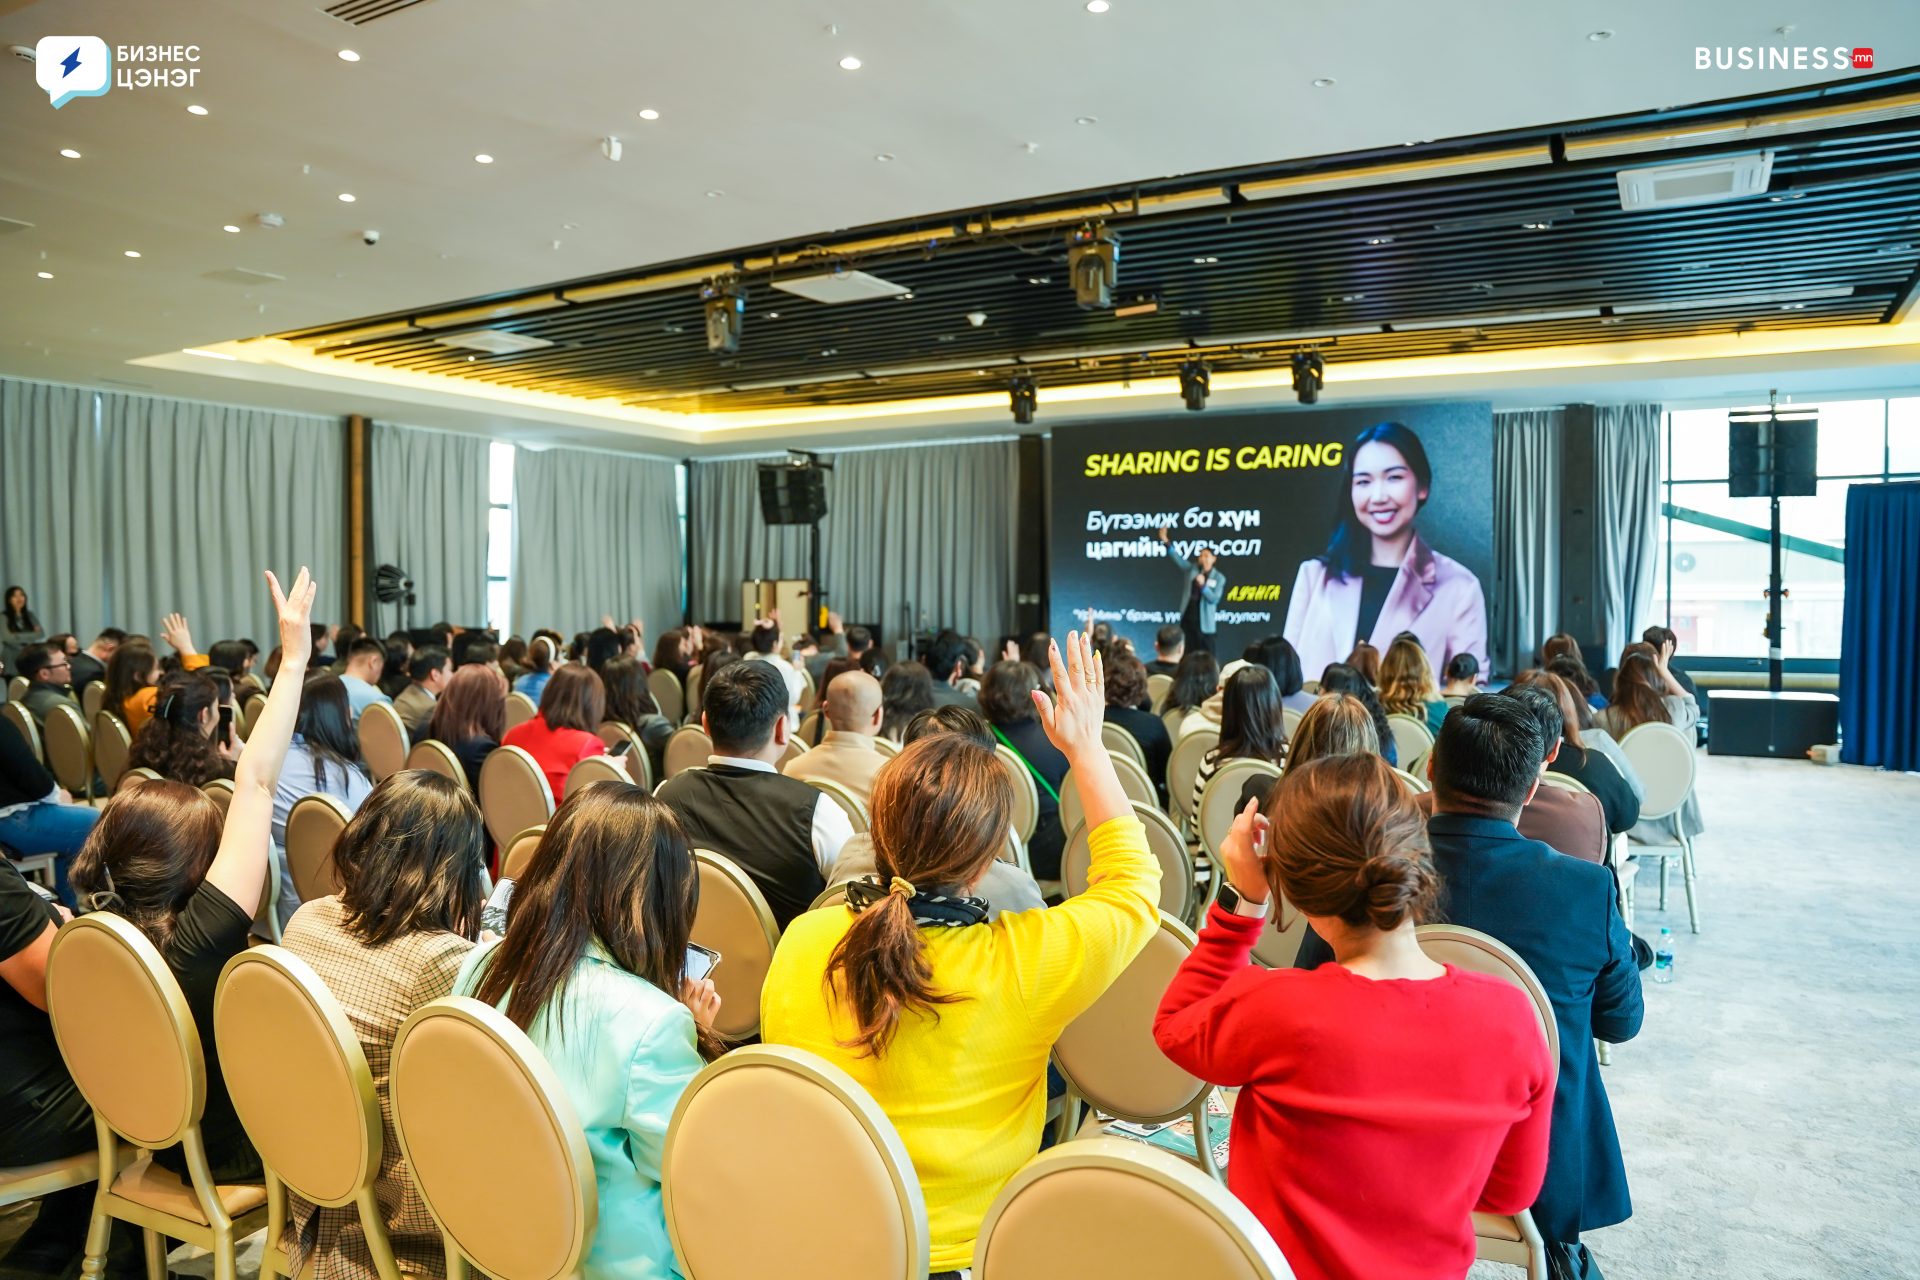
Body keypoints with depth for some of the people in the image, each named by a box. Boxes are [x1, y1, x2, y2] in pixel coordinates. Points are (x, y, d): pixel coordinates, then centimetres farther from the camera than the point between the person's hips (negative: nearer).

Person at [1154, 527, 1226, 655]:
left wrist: (1203, 585, -23)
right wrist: (1166, 542, -19)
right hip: (1187, 619, 3)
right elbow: (1178, 558, -5)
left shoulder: (1219, 578, 0)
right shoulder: (1192, 569, 7)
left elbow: (1214, 599, -9)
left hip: (1203, 622, -3)